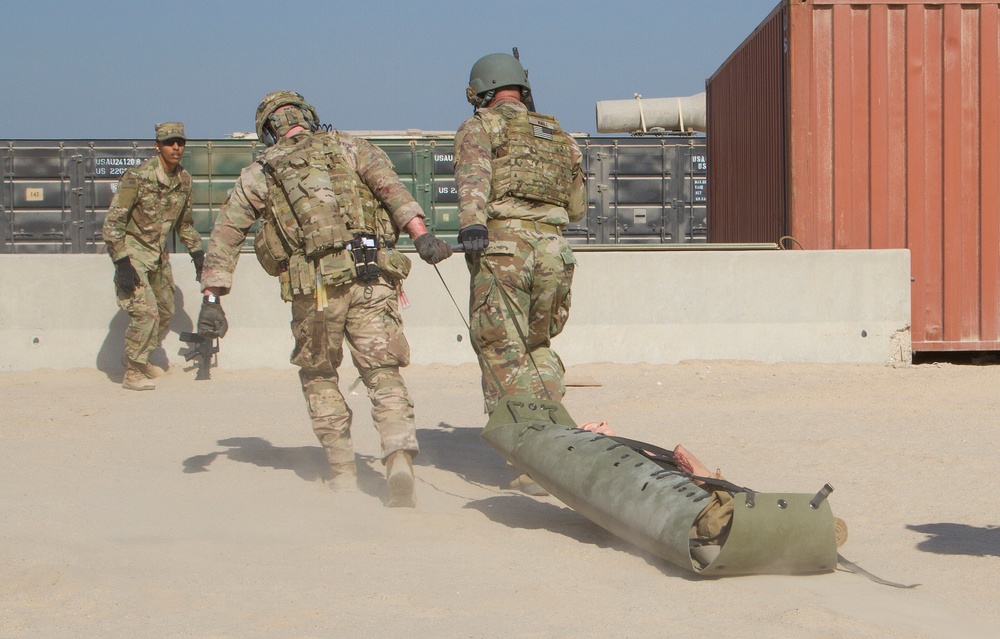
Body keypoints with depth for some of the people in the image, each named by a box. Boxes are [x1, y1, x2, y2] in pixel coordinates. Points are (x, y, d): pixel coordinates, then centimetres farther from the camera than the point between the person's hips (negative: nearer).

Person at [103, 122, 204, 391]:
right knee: (145, 311, -16)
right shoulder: (137, 177, -20)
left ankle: (139, 359, 33)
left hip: (160, 255, 7)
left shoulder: (184, 180, 1)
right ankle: (133, 374, -4)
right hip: (133, 252, -7)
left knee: (165, 313, 13)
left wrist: (197, 254, 11)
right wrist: (122, 263, -25)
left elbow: (184, 222, 18)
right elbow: (113, 222, -19)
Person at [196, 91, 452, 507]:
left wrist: (211, 299, 8)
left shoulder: (259, 174, 16)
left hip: (316, 287, 0)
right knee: (384, 376, 1)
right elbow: (390, 186, -1)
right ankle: (399, 460, -21)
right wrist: (421, 236, -10)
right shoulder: (348, 147, 16)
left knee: (319, 377, 20)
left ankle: (344, 473, 15)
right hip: (373, 279, 0)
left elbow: (225, 234, 9)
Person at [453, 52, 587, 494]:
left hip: (502, 246, -5)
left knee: (504, 355, -2)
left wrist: (472, 223, -29)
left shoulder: (480, 127, 8)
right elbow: (577, 209, 29)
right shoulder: (559, 136, 24)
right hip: (552, 249, 5)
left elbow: (473, 175, -14)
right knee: (538, 347, 21)